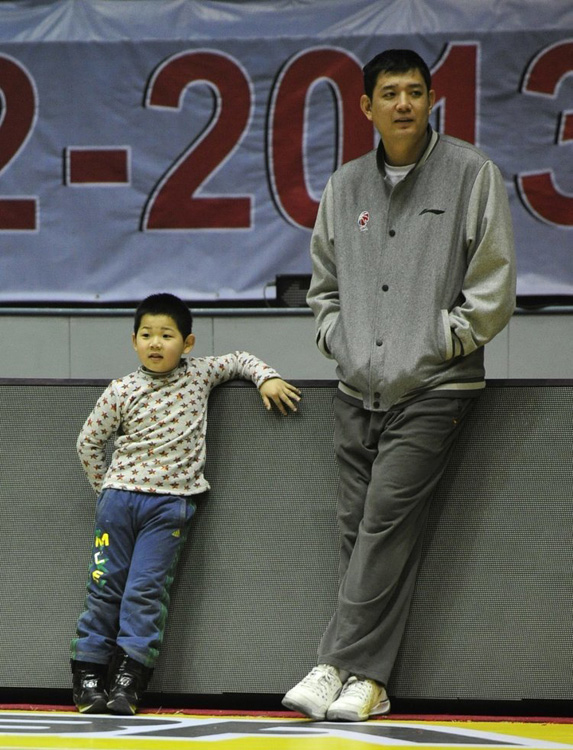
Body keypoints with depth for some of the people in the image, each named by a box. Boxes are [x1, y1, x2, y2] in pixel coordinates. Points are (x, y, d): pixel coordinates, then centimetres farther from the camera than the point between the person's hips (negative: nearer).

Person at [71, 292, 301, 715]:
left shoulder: (199, 375, 3)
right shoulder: (121, 392, -1)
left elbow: (240, 360, 20)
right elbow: (89, 442, 8)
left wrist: (267, 379, 3)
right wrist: (106, 488, 7)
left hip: (171, 504, 0)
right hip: (120, 496, 0)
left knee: (147, 589, -7)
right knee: (105, 586, 2)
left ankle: (130, 680, -6)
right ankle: (89, 676, 8)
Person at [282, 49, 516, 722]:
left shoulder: (471, 174, -1)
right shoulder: (344, 187, 13)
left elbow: (492, 292, -3)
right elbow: (323, 283, 24)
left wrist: (433, 346, -7)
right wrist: (340, 342, 8)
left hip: (433, 390, -5)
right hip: (357, 389, 5)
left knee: (385, 521, -13)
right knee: (359, 532, 2)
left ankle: (341, 666, -11)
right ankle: (366, 682, 5)